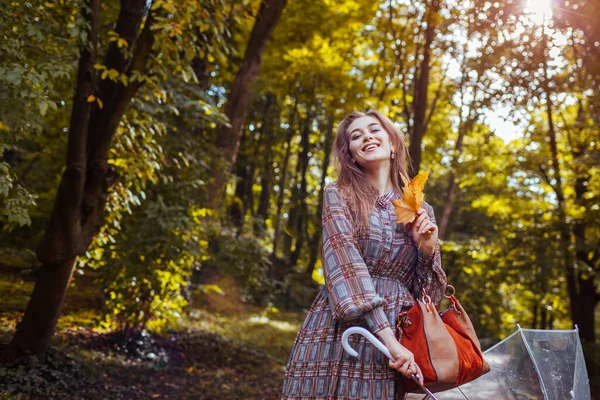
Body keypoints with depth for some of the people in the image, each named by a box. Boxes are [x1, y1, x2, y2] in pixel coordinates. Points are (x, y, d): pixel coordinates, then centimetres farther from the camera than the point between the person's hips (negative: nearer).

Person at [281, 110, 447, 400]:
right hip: (337, 331, -2)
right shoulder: (338, 195, 0)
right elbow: (346, 263, -13)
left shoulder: (420, 210, 9)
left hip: (397, 338, 2)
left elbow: (428, 294, 11)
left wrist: (427, 250, -8)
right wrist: (387, 337, -21)